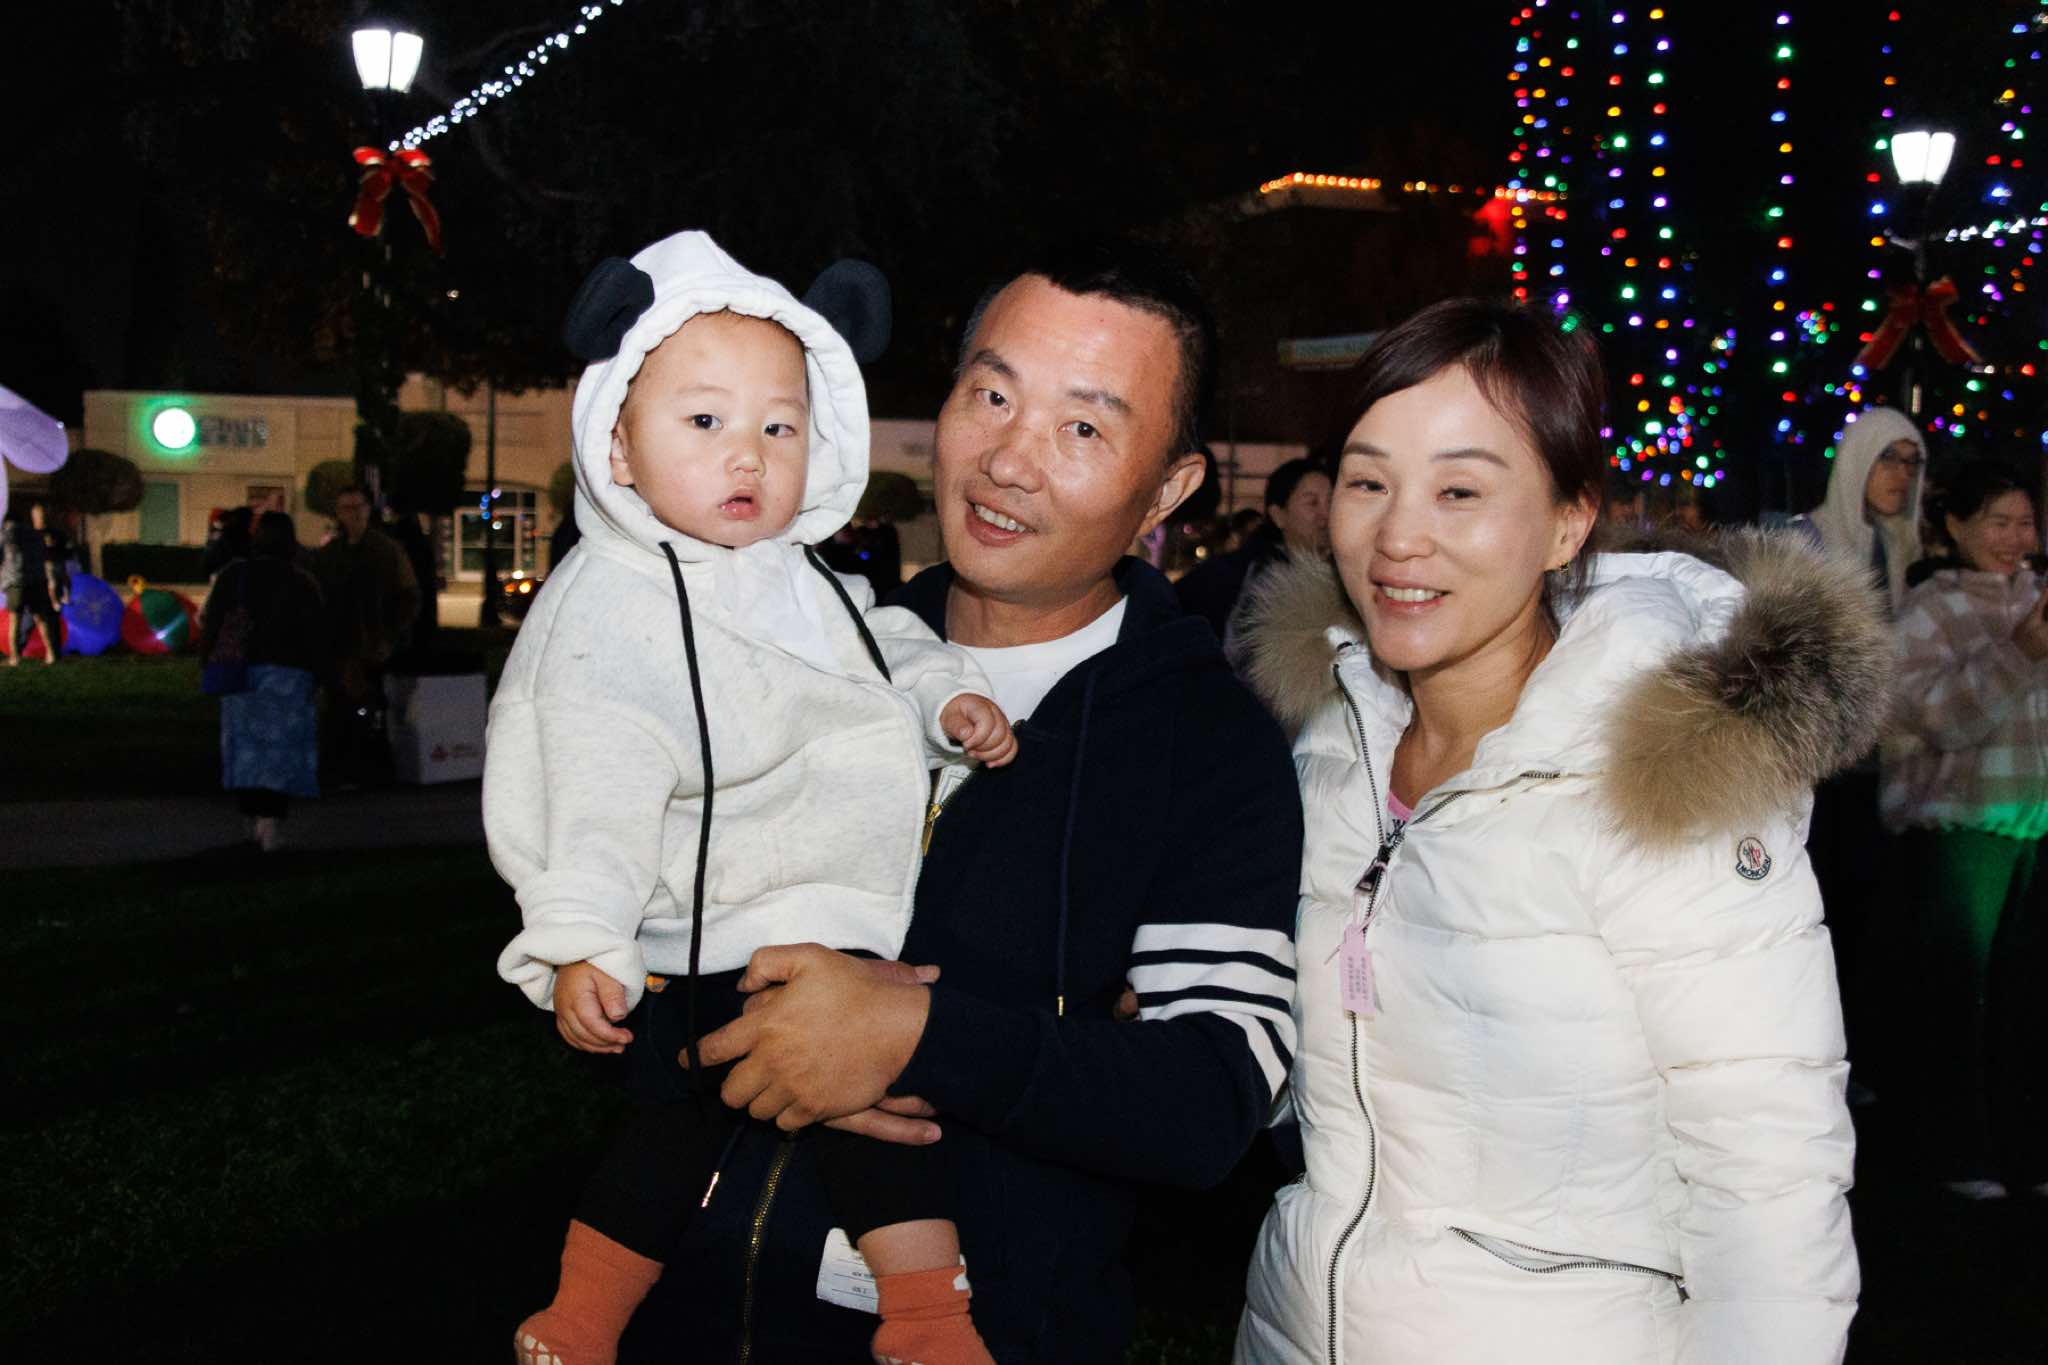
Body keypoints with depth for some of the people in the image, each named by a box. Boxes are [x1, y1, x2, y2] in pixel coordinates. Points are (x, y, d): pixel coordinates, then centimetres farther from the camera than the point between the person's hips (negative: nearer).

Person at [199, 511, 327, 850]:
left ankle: (252, 818, 18)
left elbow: (210, 622, 2)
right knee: (280, 747, -1)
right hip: (287, 673, -2)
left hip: (239, 671, 2)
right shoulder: (302, 583, 0)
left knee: (245, 744, 14)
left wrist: (209, 664, 9)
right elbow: (316, 635, -1)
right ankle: (271, 824, -13)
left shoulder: (231, 576, 4)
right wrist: (316, 676, 7)